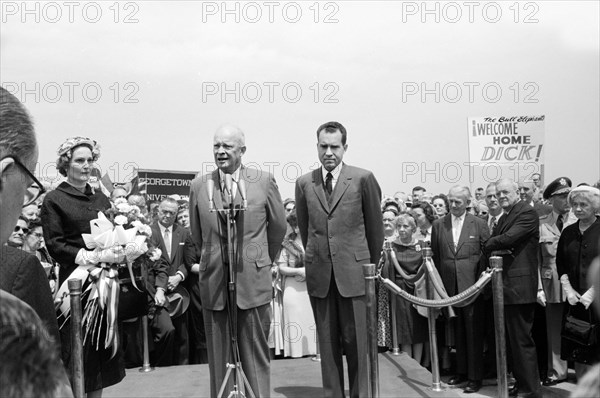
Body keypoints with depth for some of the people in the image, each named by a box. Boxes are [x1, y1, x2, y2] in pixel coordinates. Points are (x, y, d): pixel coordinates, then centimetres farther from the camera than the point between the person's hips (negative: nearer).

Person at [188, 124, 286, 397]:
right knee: (218, 357, 8)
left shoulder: (264, 181, -1)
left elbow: (278, 227, 10)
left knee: (256, 356, 6)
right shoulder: (199, 186, 4)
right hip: (213, 283, 2)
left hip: (253, 281, -1)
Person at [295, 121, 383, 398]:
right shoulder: (304, 183, 6)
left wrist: (371, 264, 13)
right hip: (319, 273, 2)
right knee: (327, 342, 8)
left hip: (354, 271, -2)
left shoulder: (363, 179, -2)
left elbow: (375, 227, 6)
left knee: (356, 341, 2)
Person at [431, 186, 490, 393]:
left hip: (472, 286, -2)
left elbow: (487, 254, 1)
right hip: (449, 287, 2)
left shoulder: (479, 224, 1)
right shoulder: (438, 225, 7)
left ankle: (475, 376, 11)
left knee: (474, 333, 2)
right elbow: (435, 256, 9)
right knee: (457, 332, 11)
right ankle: (461, 371, 24)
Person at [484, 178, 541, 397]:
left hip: (518, 285, -9)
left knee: (522, 340, -5)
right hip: (504, 285, 9)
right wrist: (497, 249, -6)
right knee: (512, 338, 16)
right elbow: (489, 246, 16)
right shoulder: (504, 217, 19)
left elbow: (508, 238, -22)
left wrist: (492, 242, -3)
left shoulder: (528, 213, -10)